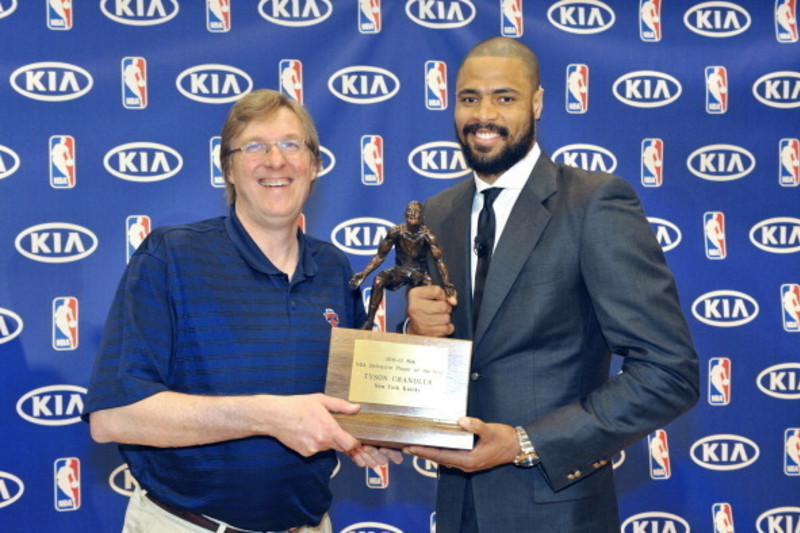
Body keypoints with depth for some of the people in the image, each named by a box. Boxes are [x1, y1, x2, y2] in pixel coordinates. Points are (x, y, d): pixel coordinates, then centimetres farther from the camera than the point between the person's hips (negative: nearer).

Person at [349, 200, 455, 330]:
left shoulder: (427, 235, -14)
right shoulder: (396, 232, -10)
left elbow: (439, 260, -16)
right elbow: (380, 256, -3)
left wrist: (447, 284, -28)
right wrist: (364, 273, -13)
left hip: (420, 272, -1)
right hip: (400, 270, 1)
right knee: (378, 280, -28)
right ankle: (369, 321, -21)